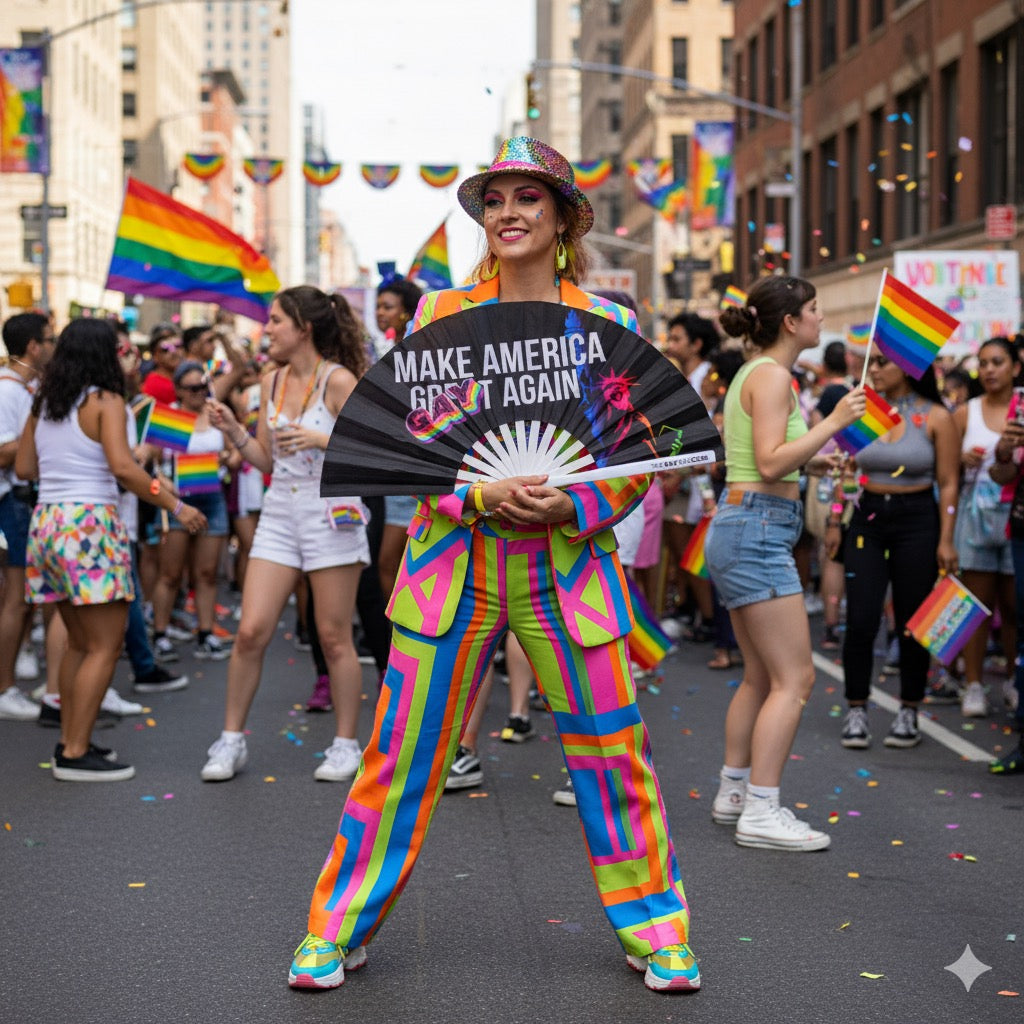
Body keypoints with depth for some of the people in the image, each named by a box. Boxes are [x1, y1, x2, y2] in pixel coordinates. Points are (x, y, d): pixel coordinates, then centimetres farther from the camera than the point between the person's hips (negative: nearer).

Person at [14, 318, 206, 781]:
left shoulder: (43, 403, 12)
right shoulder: (105, 401, -8)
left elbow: (24, 467, 15)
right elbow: (122, 467, -19)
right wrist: (176, 506, -14)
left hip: (46, 519, 8)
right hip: (90, 521, -8)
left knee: (79, 642, 19)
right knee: (105, 646, -3)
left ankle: (69, 741, 21)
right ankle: (75, 754, -5)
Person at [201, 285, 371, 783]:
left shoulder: (338, 380, -9)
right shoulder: (272, 382, 10)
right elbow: (266, 459, 15)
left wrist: (320, 439, -23)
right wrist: (233, 430, 0)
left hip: (331, 513, -5)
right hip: (279, 513, 5)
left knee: (334, 637, 2)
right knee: (250, 631, 0)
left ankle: (346, 744, 15)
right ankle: (230, 741, 11)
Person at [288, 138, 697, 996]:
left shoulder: (611, 324, 4)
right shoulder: (440, 313, 5)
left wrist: (571, 507, -13)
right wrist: (482, 494, -15)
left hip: (570, 566, 0)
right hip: (454, 566, 0)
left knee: (613, 756, 4)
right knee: (402, 756, 3)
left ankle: (655, 928, 22)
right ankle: (338, 930, 19)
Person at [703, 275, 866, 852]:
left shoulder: (755, 374, 17)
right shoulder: (772, 376, -12)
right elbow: (771, 464, -22)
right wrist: (834, 421, -19)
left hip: (740, 529, 11)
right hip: (759, 530, -11)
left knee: (762, 676, 16)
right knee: (795, 678, -9)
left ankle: (735, 793, 22)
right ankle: (761, 813, -10)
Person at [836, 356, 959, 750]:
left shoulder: (936, 418, -5)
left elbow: (948, 484, -4)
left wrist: (946, 540, -9)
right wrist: (834, 521, 7)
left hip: (917, 521, -2)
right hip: (868, 518, 2)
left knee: (912, 623, 5)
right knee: (860, 621, -3)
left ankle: (908, 714, 18)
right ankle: (856, 712, 8)